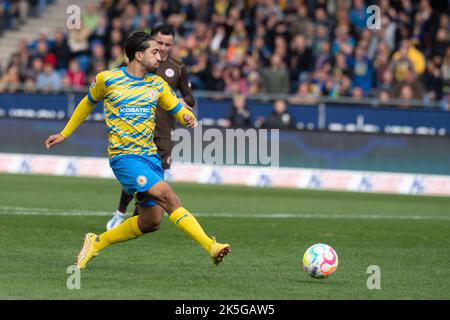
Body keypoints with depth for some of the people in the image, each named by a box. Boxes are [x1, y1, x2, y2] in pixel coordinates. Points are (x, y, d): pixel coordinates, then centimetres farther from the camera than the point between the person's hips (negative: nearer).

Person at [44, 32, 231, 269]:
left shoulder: (157, 84, 9)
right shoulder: (106, 79, -1)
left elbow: (179, 110, 15)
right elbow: (88, 103, 17)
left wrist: (188, 118, -10)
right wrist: (65, 133, 23)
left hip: (150, 155, 6)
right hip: (124, 157, -6)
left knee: (151, 221, 4)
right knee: (167, 196, -24)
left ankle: (97, 242, 24)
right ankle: (210, 246, -31)